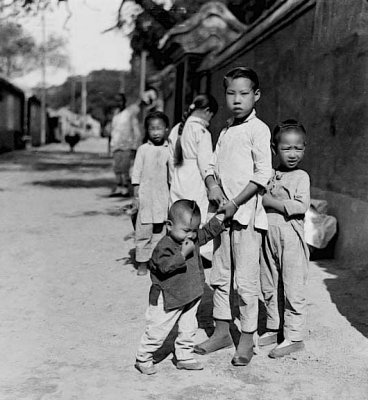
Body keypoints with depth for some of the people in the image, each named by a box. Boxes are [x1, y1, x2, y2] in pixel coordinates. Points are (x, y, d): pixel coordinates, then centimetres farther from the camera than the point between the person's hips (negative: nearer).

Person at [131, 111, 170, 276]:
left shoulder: (169, 150, 5)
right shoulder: (143, 149, 1)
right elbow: (136, 174, 2)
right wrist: (136, 196, -2)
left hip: (163, 195, 2)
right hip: (145, 195, -2)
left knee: (160, 230, 6)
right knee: (143, 230, 0)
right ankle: (142, 263, 10)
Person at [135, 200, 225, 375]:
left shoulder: (194, 238, 3)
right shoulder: (164, 246, -23)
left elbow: (207, 232, 21)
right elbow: (165, 266, -34)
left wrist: (218, 219, 12)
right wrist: (183, 254, -37)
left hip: (190, 297, 7)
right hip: (167, 299, -7)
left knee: (188, 329, 15)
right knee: (157, 332, 3)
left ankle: (184, 357, 30)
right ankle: (143, 359, 20)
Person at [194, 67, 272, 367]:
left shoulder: (258, 129, -7)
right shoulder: (225, 132, 15)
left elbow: (263, 174, -14)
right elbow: (213, 165, 19)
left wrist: (235, 203, -16)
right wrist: (213, 186, -3)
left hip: (246, 213, -7)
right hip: (223, 213, 7)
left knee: (246, 280, -2)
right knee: (219, 276, 13)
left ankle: (247, 340, 10)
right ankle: (222, 331, 26)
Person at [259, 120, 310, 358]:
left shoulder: (301, 177, -4)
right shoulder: (270, 176, 13)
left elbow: (301, 206, -16)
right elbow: (261, 200, 21)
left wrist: (271, 202, -16)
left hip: (290, 235, -6)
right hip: (268, 235, 6)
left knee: (293, 289, -2)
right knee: (269, 287, 14)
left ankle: (294, 337, 5)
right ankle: (274, 328, 28)